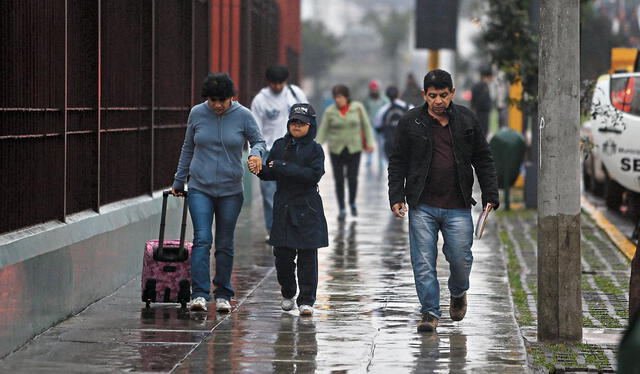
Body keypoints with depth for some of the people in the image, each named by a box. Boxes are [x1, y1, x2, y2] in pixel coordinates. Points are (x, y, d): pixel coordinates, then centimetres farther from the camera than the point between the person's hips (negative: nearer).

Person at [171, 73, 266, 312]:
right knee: (202, 239, -12)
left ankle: (223, 295, 16)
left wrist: (256, 153, -19)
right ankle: (199, 294, -15)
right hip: (200, 187, 0)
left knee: (225, 244, 6)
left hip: (230, 191, 0)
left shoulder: (243, 115, -3)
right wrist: (178, 182, 17)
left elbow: (258, 141, 6)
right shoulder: (197, 114, 1)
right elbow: (188, 148, 12)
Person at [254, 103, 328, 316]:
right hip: (283, 208, 3)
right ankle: (287, 294, 23)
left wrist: (284, 167, -20)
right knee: (282, 254, 4)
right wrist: (261, 170, -12)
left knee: (307, 256, -2)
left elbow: (314, 175, -16)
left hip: (307, 208, -3)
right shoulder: (280, 145, 9)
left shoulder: (314, 149, -3)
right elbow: (269, 173, 12)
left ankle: (306, 300, 4)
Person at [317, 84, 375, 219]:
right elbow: (323, 131, -1)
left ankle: (352, 202, 22)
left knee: (353, 178, -5)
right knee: (339, 180, 0)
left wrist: (369, 142, -3)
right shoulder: (330, 111, -4)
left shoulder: (357, 107, -3)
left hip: (354, 149, 0)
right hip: (336, 150, 0)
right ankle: (342, 209, 11)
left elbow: (366, 125, 4)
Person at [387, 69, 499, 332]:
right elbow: (397, 162, 6)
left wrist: (490, 196, 3)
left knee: (460, 259, 1)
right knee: (423, 261, -2)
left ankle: (458, 293, 32)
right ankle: (430, 312, 7)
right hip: (422, 206, 0)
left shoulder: (467, 121, 6)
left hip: (457, 207, 0)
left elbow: (483, 160, 10)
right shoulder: (410, 122, 2)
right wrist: (396, 197, -3)